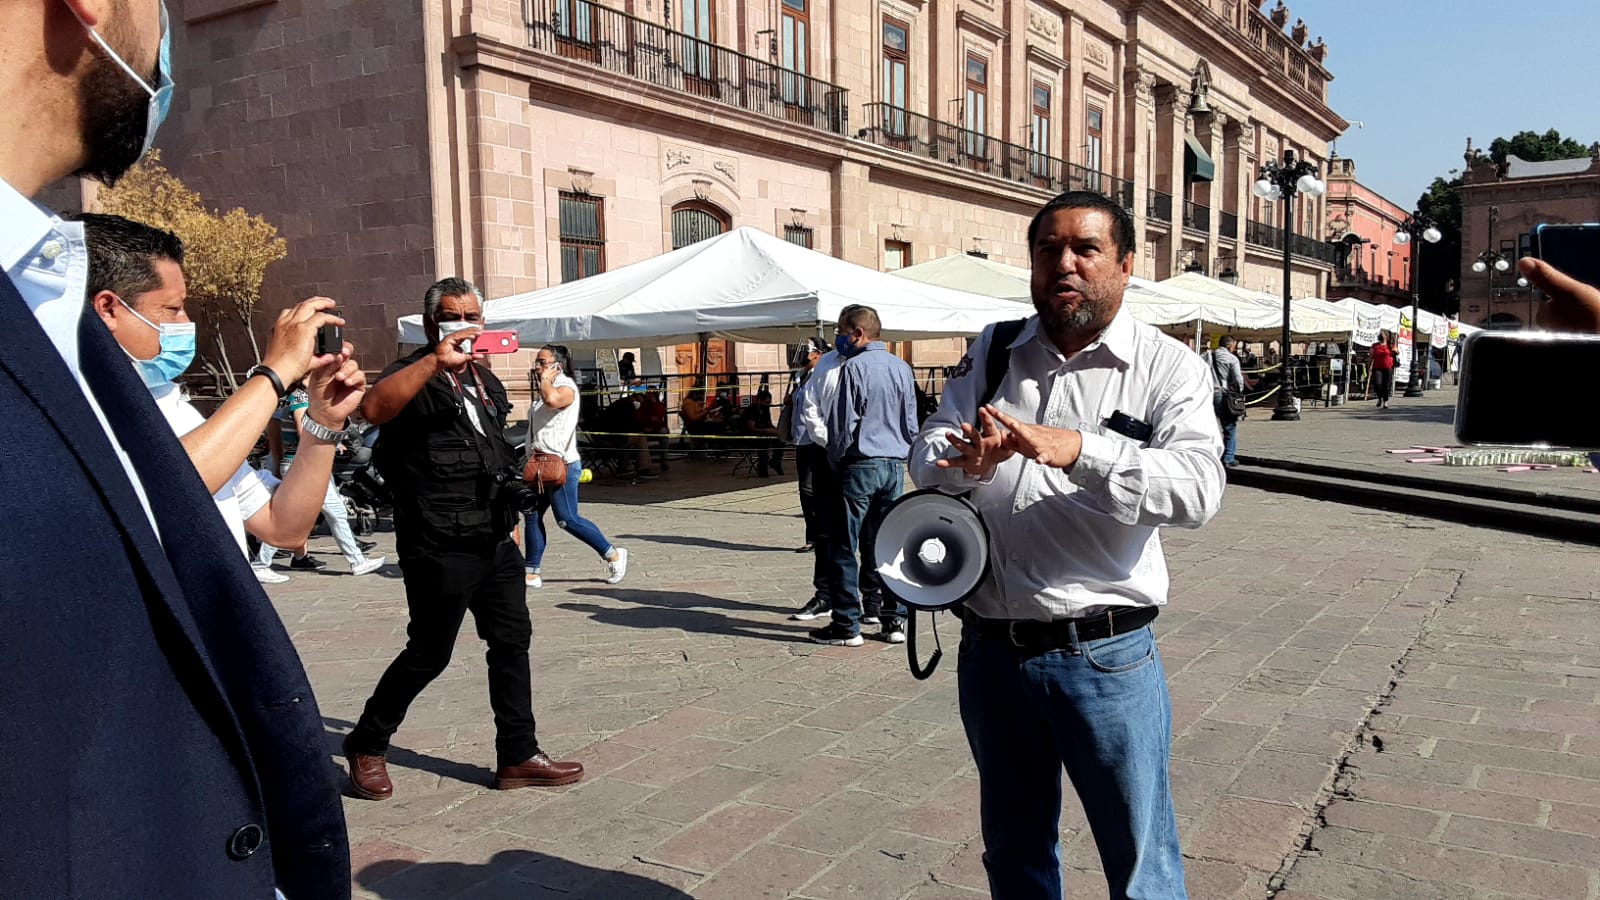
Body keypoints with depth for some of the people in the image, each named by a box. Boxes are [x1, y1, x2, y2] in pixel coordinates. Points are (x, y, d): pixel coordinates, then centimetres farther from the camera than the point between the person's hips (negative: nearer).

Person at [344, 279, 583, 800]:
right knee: (429, 653, 1)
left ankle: (518, 755, 17)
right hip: (441, 547, -8)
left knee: (512, 641, 8)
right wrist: (437, 359, -38)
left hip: (495, 541, 8)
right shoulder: (417, 376, -8)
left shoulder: (485, 381, 16)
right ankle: (365, 747, 22)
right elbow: (374, 408, -33)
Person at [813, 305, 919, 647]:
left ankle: (847, 625, 3)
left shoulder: (854, 367, -10)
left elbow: (842, 423, -10)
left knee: (845, 547, 0)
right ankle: (894, 620, 15)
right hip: (895, 466, 7)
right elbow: (912, 424, 13)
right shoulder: (902, 368, 9)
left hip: (861, 465, -7)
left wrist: (835, 460, 4)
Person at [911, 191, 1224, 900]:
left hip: (1105, 656, -3)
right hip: (990, 649, 4)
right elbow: (926, 463, 2)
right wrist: (968, 462, -21)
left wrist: (1077, 449, -33)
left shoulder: (1167, 367, -5)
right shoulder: (991, 354, 8)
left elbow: (1197, 488, -19)